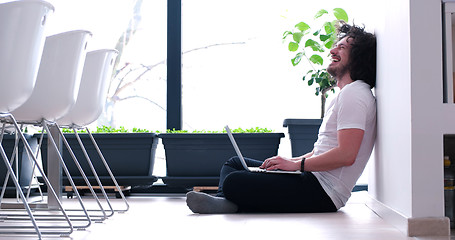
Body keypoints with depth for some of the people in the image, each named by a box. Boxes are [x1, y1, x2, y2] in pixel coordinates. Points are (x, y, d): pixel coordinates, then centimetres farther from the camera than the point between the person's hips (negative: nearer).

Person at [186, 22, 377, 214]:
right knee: (235, 163, 15)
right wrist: (289, 161, 8)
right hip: (315, 178, 11)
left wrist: (296, 164, -16)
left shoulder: (354, 94, -12)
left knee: (233, 182, -27)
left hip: (322, 194, -11)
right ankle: (224, 201, -9)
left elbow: (346, 155, -23)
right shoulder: (344, 95, 24)